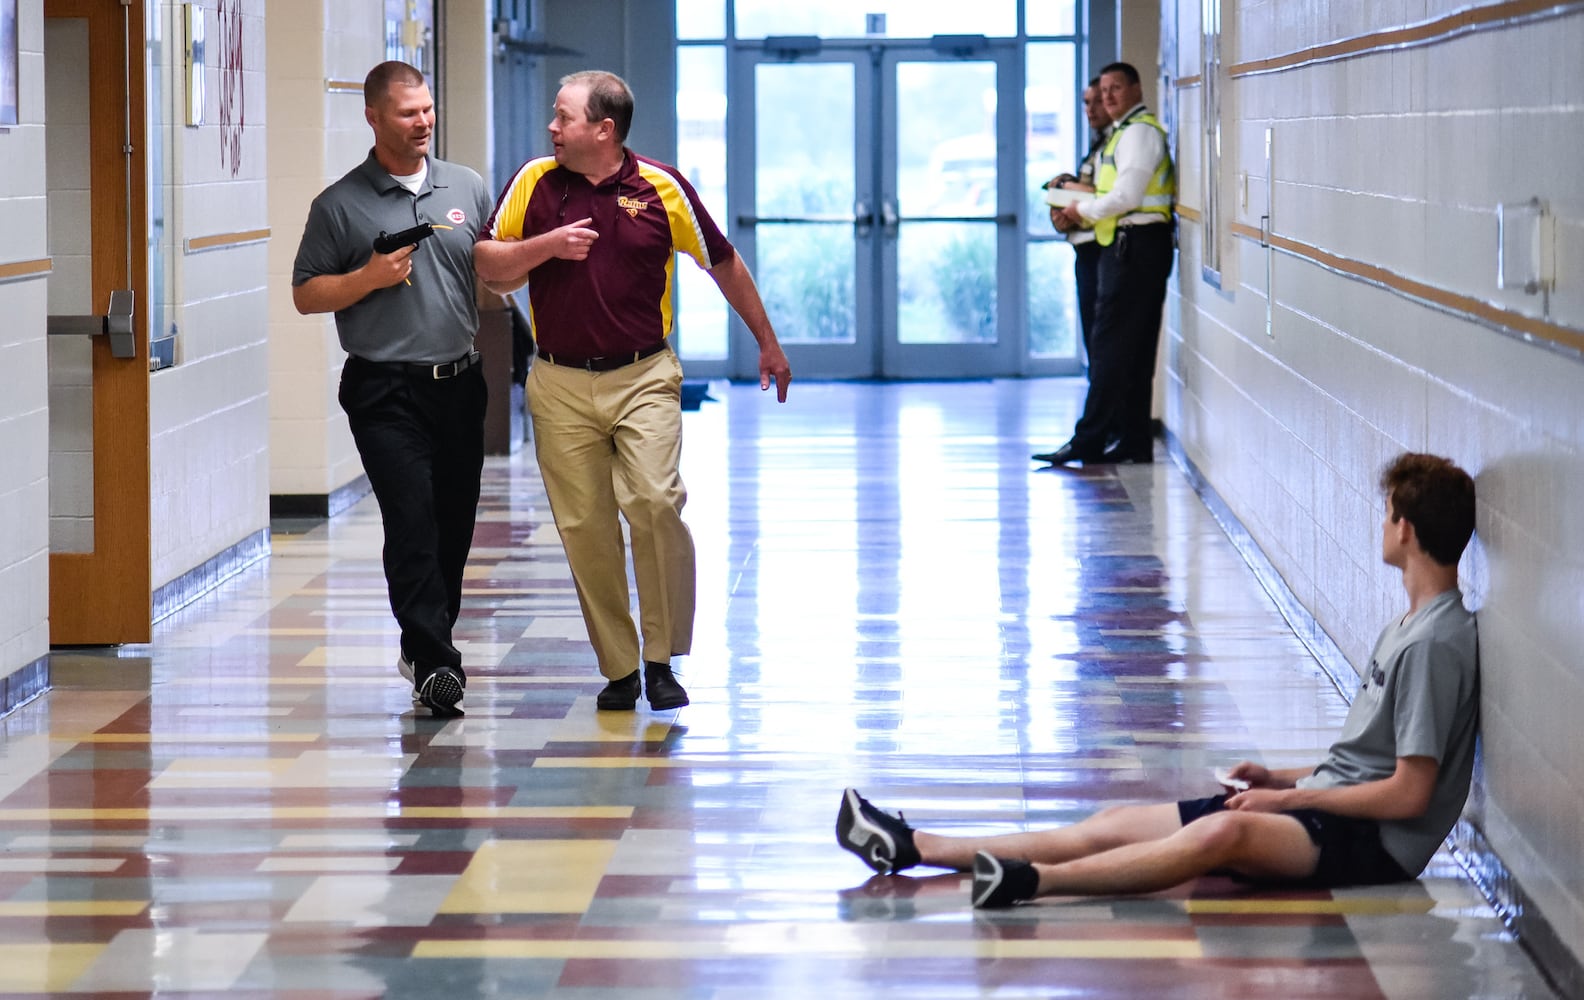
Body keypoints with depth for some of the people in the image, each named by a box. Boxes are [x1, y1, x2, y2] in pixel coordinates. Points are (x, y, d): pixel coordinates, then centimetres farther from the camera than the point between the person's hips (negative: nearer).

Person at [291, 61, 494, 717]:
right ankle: (433, 663, -16)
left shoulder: (468, 189, 11)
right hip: (386, 390, -4)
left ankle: (423, 647, 25)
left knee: (454, 525, 8)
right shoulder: (340, 206, 0)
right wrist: (370, 277, -12)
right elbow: (305, 294, 2)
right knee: (412, 522, -14)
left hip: (459, 384, 4)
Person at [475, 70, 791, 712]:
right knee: (583, 527, 1)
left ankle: (661, 660, -6)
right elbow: (489, 266, 6)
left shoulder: (661, 189, -2)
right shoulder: (535, 184, 3)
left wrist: (767, 342, 18)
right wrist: (549, 244, -11)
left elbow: (723, 264, 11)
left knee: (654, 502, -18)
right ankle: (618, 670, 11)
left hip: (644, 377, -2)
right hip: (560, 385, 2)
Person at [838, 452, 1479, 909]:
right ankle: (910, 849, -2)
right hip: (1322, 813, 10)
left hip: (1374, 844, -10)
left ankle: (1029, 881, -51)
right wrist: (1279, 779, 12)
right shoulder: (1408, 628, 18)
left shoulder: (1435, 644, -14)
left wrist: (1287, 797, -11)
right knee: (1116, 824, 2)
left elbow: (1408, 794, -18)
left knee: (1222, 831, -39)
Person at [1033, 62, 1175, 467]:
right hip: (1128, 247, 11)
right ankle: (1134, 442, 13)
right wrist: (1083, 211, 10)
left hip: (1135, 247, -11)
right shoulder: (1125, 133, 21)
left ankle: (1090, 441, -11)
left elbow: (1128, 196, -19)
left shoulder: (1140, 131, -11)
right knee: (1134, 352, 10)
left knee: (1111, 347, -10)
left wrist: (1085, 210, -7)